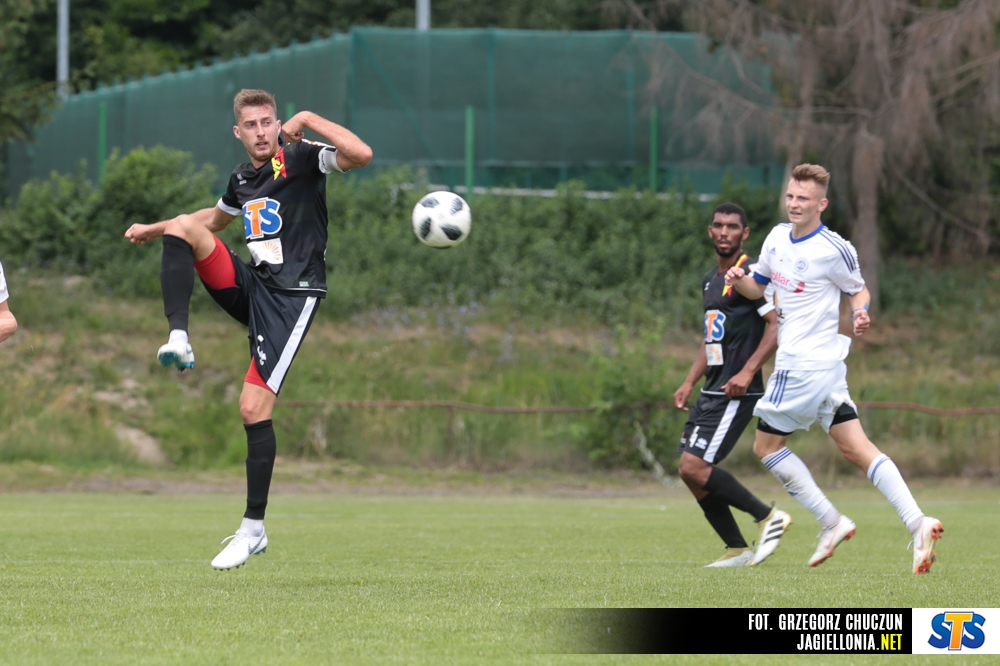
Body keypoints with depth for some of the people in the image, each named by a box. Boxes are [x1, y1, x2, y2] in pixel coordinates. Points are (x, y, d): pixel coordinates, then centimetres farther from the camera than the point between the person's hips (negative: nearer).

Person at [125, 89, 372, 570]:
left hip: (291, 296, -7)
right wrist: (153, 228, 34)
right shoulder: (242, 178, 13)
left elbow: (361, 155, -26)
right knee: (183, 227, -10)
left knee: (254, 408, -12)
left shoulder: (301, 158, -7)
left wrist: (308, 121, -22)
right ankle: (178, 341, -21)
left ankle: (253, 528, -3)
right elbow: (216, 218, 36)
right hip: (249, 287, 7)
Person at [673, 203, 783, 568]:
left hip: (736, 393, -9)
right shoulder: (710, 280, 18)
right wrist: (689, 383, 20)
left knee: (694, 467, -16)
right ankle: (737, 551, 10)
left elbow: (778, 325, -17)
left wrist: (747, 372, -23)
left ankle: (767, 516, -5)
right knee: (691, 472, 3)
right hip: (712, 390, 9)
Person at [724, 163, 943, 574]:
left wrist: (861, 314, -19)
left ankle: (831, 522, 3)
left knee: (766, 446, 0)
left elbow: (858, 290, 2)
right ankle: (917, 523, -8)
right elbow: (758, 286, 22)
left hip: (807, 363, -8)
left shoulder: (834, 250, -13)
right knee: (856, 448, 1)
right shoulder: (778, 237, 10)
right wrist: (740, 279, 0)